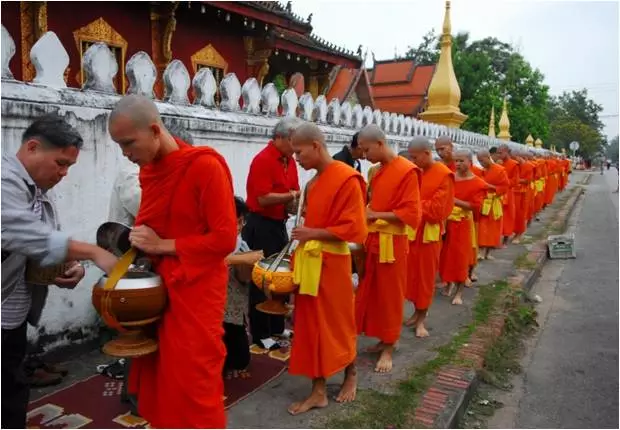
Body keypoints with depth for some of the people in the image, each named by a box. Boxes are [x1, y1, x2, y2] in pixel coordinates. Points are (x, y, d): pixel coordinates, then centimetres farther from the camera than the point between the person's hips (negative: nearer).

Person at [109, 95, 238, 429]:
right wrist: (140, 241, 2)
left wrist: (162, 246, -14)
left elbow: (224, 239, -17)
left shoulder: (205, 166, -15)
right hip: (157, 288, 7)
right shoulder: (148, 170, 8)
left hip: (195, 292, -7)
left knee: (193, 385, 2)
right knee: (158, 378, 14)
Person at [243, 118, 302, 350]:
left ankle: (276, 326, 29)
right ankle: (260, 334, 11)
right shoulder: (263, 160, -17)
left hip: (279, 224, 9)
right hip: (261, 226, -9)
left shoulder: (290, 160, 9)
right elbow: (263, 199, -23)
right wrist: (294, 195, -20)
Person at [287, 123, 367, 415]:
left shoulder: (346, 178, -15)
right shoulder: (314, 181, 10)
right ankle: (319, 391, 23)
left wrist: (313, 233, -19)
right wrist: (305, 232, 3)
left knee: (338, 323, 10)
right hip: (309, 261, 8)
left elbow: (354, 228, -18)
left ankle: (350, 376, 35)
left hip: (331, 263, -8)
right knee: (312, 324, 11)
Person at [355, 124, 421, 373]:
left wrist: (376, 215, -20)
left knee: (390, 295, 4)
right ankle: (384, 339, 30)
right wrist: (367, 212, 2)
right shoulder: (377, 172, 10)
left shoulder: (406, 171, -14)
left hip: (392, 243, -8)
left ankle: (389, 348, 17)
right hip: (373, 240, 8)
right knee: (374, 293, 14)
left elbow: (410, 214, -18)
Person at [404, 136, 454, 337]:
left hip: (428, 232, -6)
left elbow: (437, 210, -18)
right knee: (413, 274, 12)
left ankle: (421, 319, 17)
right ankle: (417, 312, 28)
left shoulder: (444, 175, -13)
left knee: (425, 275, 5)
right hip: (412, 229, 6)